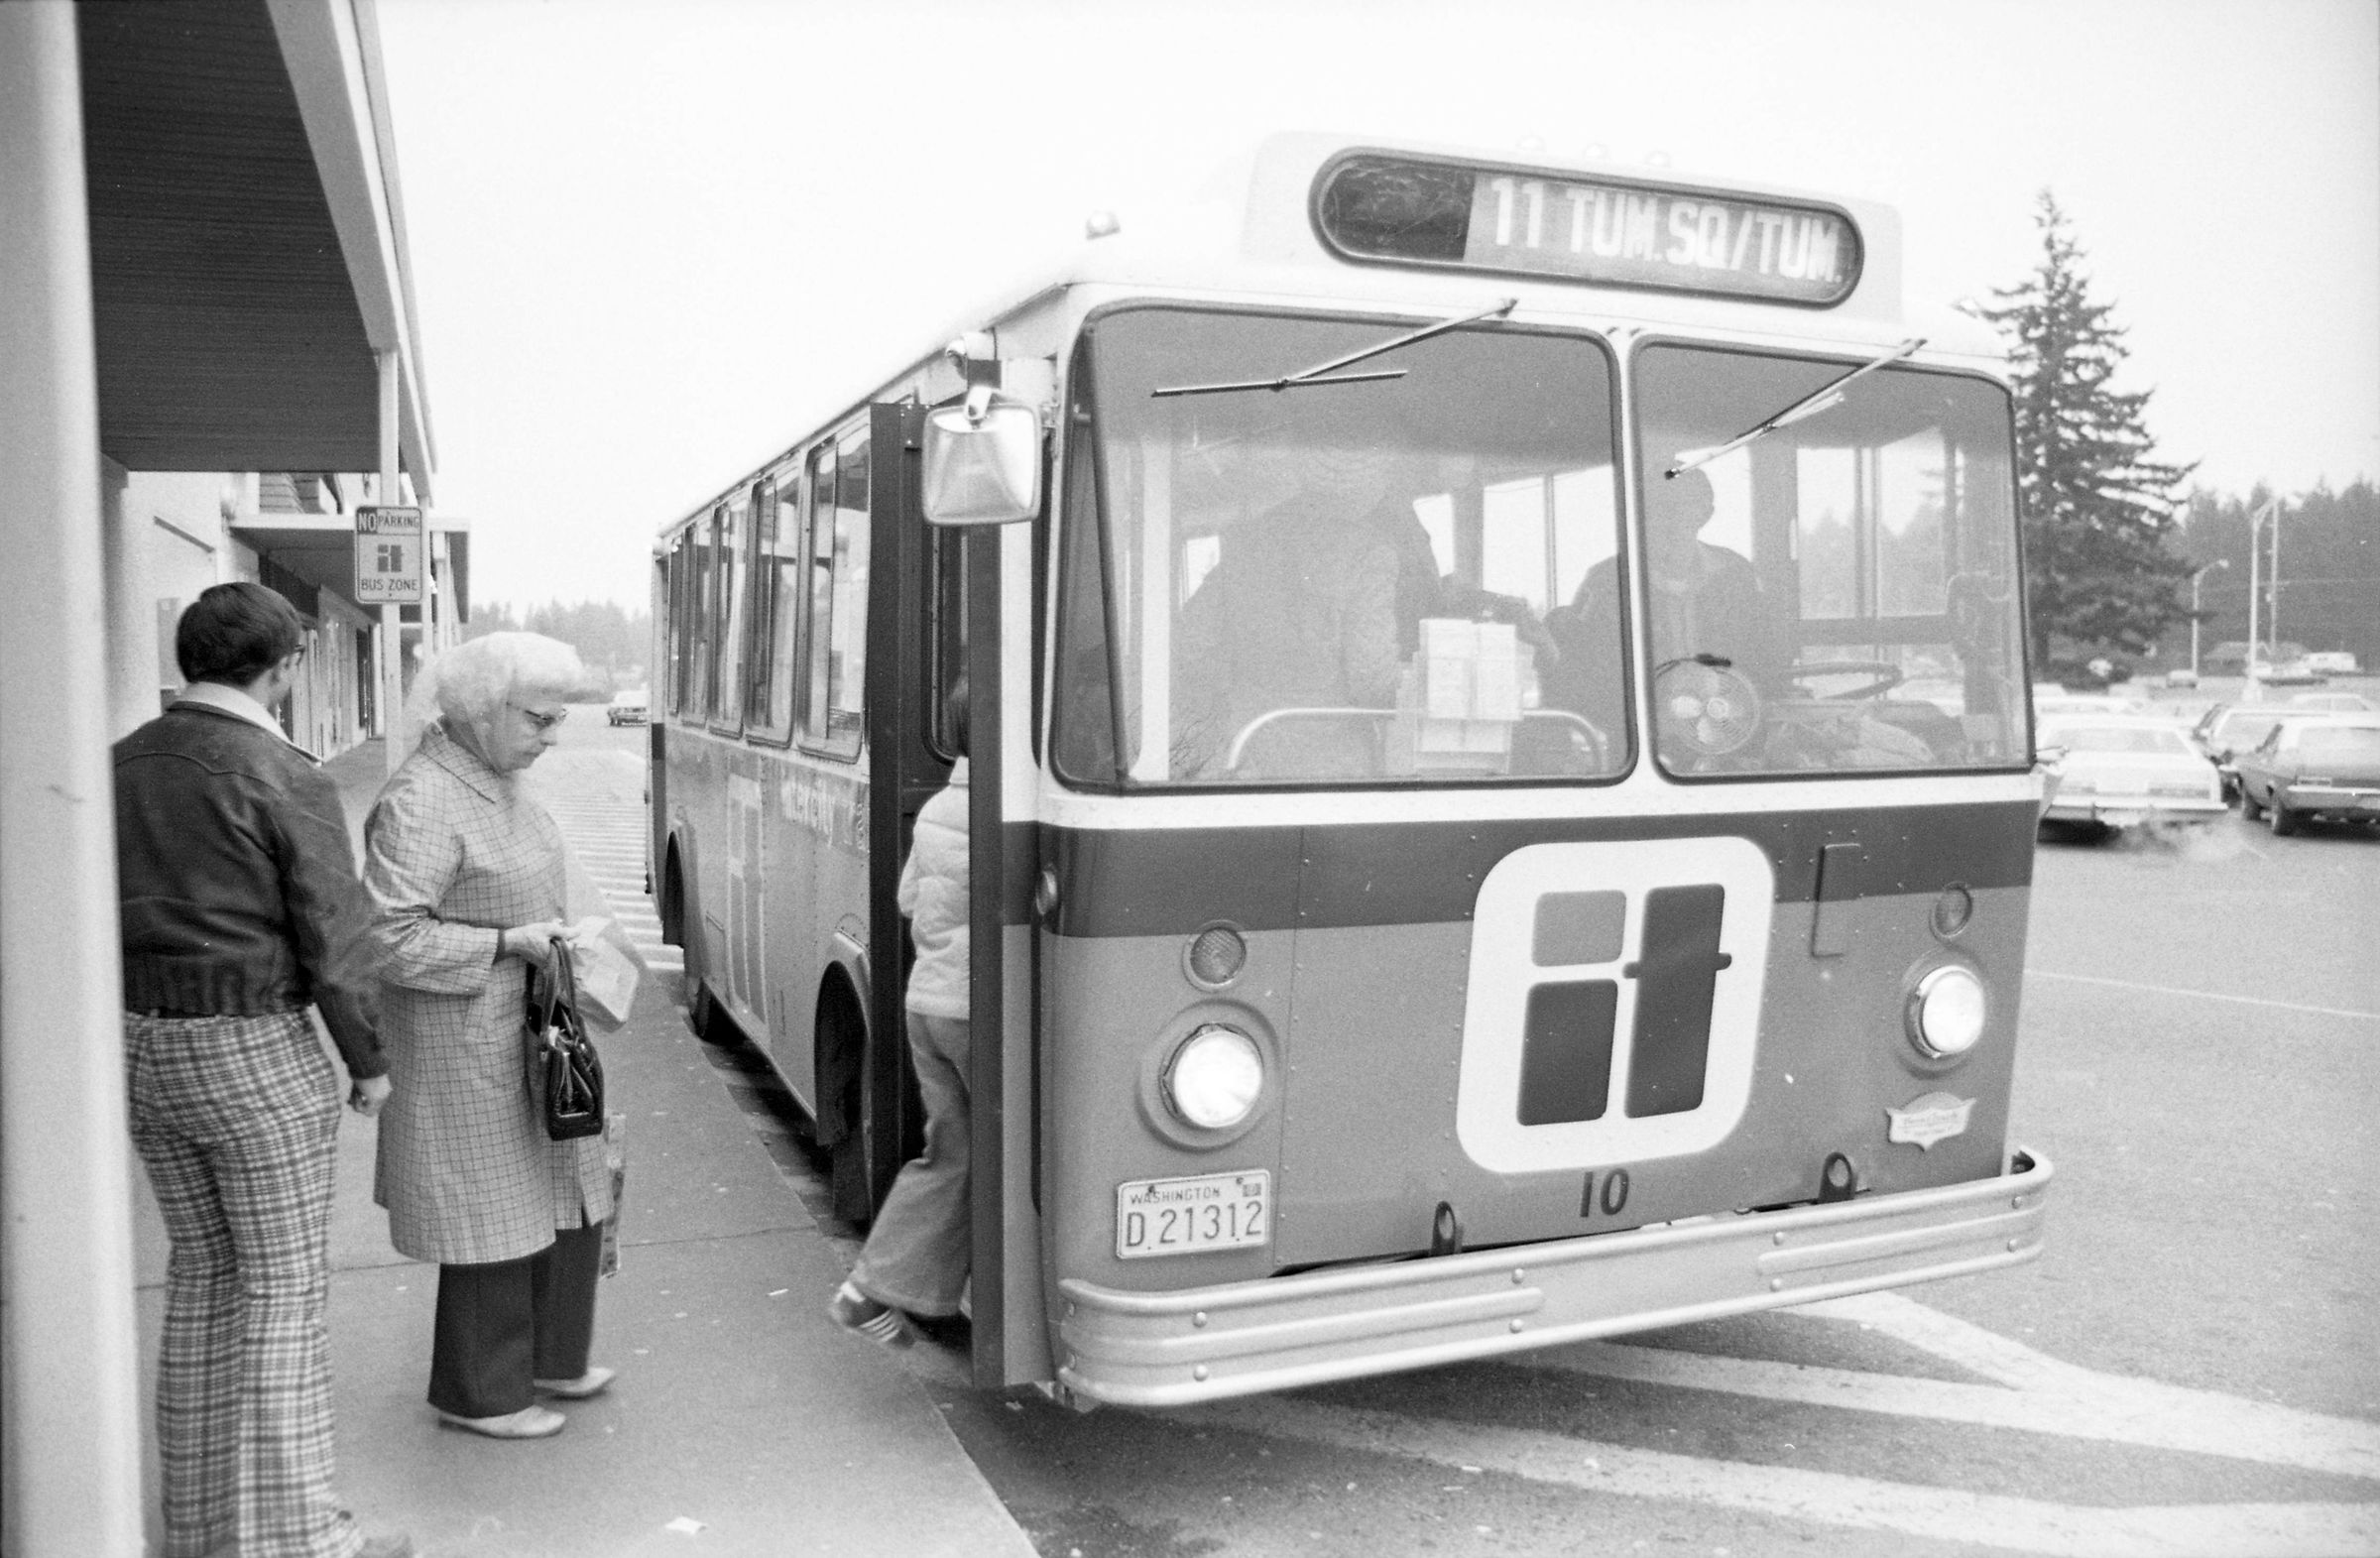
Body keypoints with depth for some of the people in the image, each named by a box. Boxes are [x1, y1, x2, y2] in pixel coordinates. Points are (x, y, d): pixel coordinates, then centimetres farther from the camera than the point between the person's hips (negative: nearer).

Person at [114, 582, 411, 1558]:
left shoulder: (121, 765, 5)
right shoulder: (285, 781, -16)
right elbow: (334, 942, -15)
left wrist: (135, 1038, 16)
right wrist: (368, 1062, -3)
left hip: (144, 1048, 7)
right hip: (256, 1055, -7)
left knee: (202, 1270, 18)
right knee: (285, 1288, 2)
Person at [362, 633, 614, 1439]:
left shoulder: (498, 781, 7)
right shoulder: (419, 803, -22)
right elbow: (391, 940, -25)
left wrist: (554, 940, 8)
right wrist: (508, 943, -23)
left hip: (529, 1031, 9)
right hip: (467, 1047, -9)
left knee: (567, 1202, 18)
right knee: (496, 1217, 4)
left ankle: (546, 1357, 37)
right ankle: (477, 1394, 23)